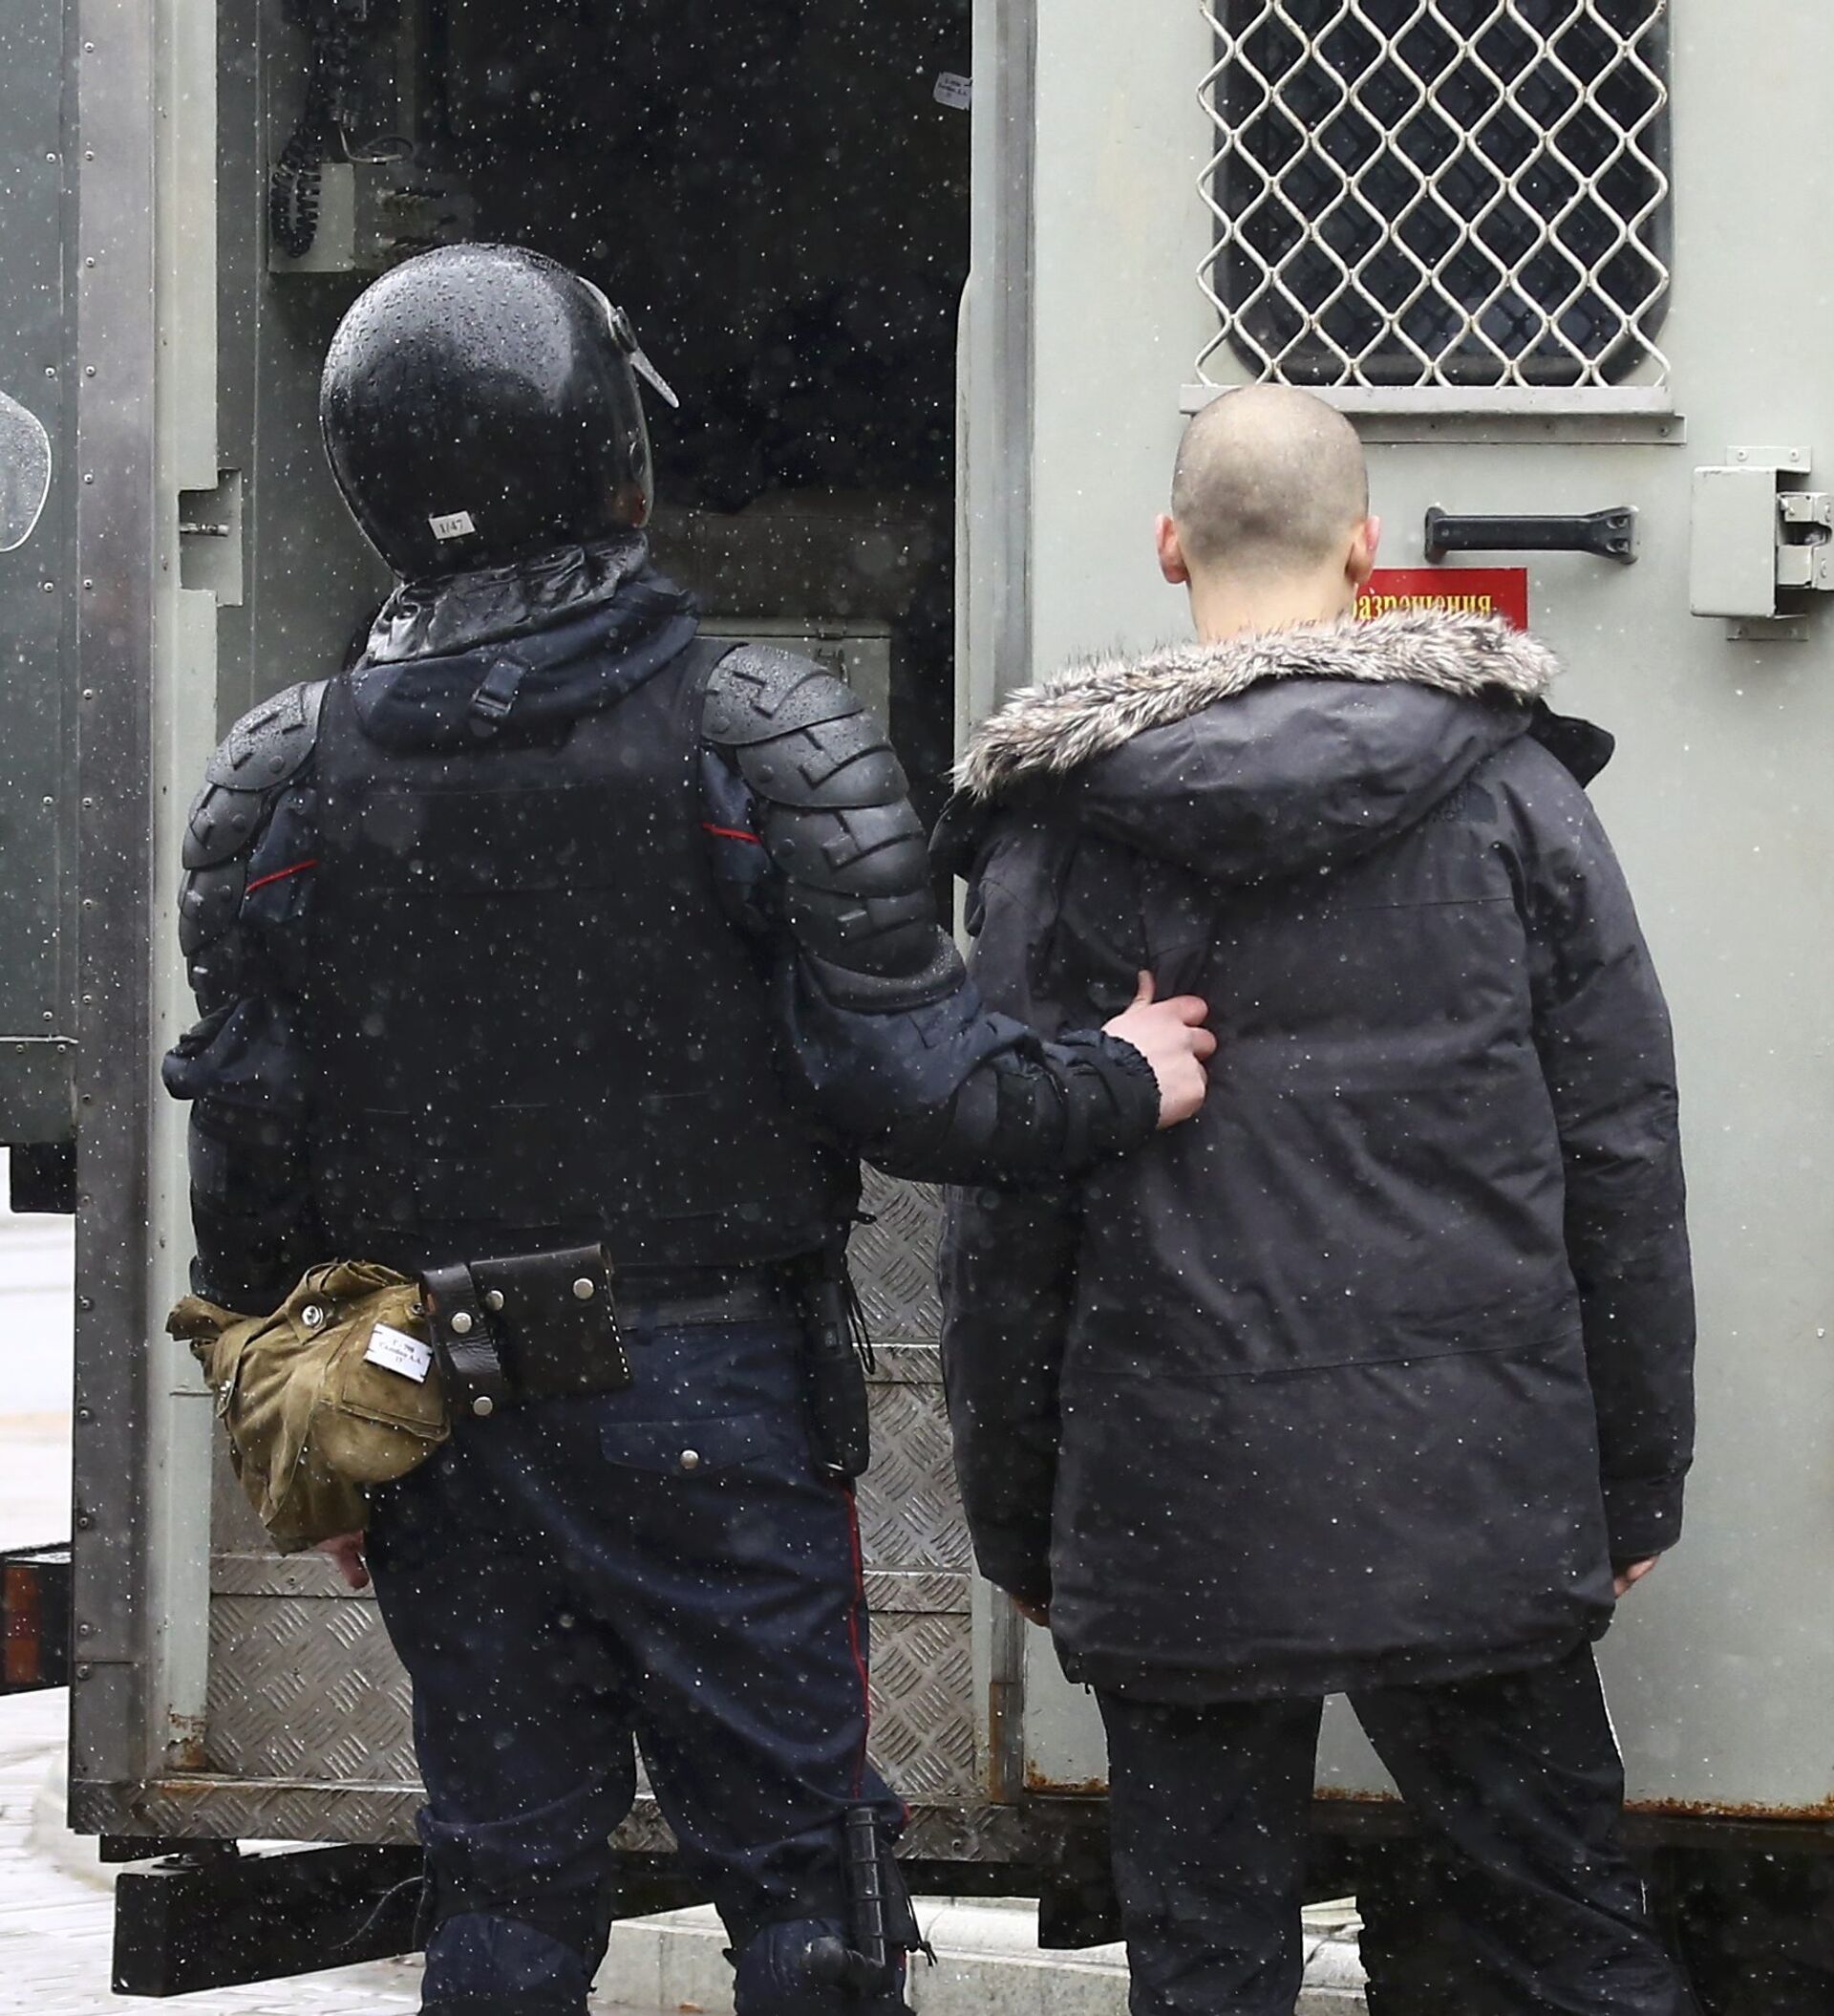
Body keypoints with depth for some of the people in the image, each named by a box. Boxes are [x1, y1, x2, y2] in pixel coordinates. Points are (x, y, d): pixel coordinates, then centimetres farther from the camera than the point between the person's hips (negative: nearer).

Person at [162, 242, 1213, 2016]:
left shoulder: (280, 789, -2)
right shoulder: (761, 742, -10)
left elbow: (249, 1173, 1)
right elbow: (906, 1078, -14)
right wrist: (1115, 1084, 4)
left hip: (444, 1434, 3)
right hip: (713, 1405, -3)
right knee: (796, 1861, 6)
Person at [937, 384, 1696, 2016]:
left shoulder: (1063, 825, -1)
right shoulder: (1509, 790, 0)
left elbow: (1006, 1208, 0)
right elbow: (1619, 1159, 1)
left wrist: (1015, 1518, 9)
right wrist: (1637, 1483, 9)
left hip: (1177, 1498, 0)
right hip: (1477, 1492, 1)